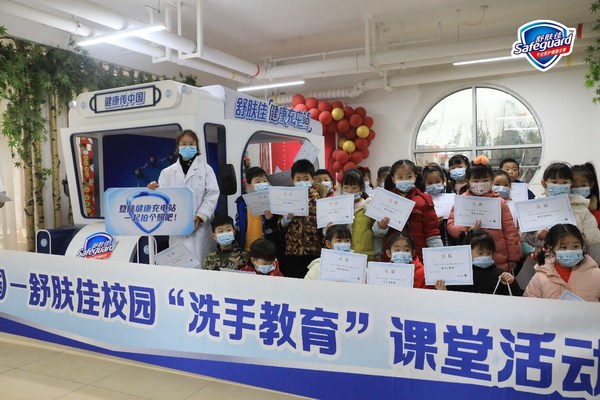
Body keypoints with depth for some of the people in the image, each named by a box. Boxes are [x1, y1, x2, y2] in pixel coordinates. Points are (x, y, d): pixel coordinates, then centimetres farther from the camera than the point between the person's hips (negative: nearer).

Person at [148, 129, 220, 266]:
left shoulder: (206, 169, 7)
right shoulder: (168, 172, 13)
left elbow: (212, 195, -2)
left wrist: (200, 216, -13)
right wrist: (154, 189, -14)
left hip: (200, 225, -2)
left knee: (199, 264, -3)